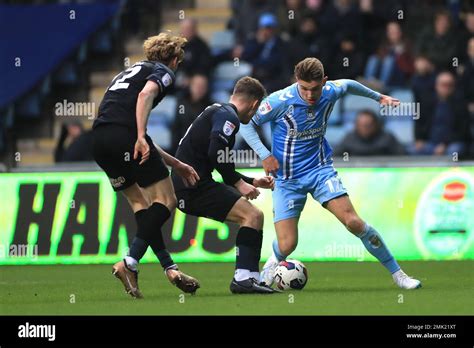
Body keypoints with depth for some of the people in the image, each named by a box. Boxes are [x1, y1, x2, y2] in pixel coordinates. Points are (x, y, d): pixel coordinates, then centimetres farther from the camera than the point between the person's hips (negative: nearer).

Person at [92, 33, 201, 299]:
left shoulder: (132, 70, 34)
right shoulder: (164, 72, 11)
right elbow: (146, 94, -16)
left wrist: (176, 165, 33)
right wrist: (141, 137, -24)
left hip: (99, 141, 8)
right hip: (124, 134, -8)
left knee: (142, 204, 15)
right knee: (166, 201, 0)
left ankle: (170, 268, 10)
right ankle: (130, 263, -11)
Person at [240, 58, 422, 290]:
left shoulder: (331, 92, -9)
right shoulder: (280, 101, -20)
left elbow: (348, 85, 16)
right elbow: (245, 123, -9)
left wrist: (378, 97, 29)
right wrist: (265, 155, -17)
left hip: (320, 170, 2)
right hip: (287, 178, -2)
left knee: (354, 222, -17)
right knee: (286, 245, -11)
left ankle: (397, 273, -5)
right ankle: (275, 261, 28)